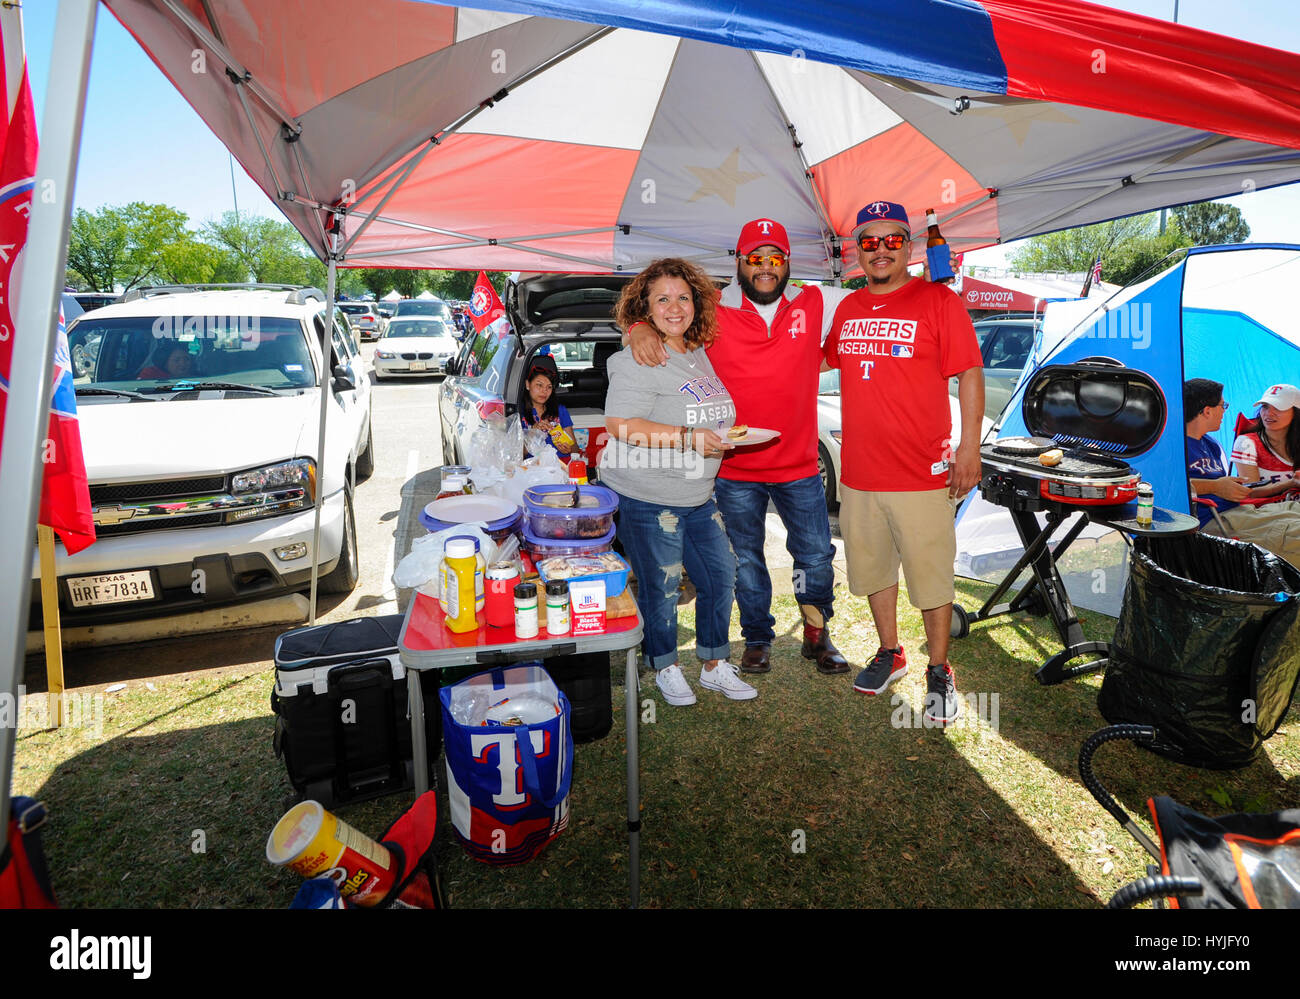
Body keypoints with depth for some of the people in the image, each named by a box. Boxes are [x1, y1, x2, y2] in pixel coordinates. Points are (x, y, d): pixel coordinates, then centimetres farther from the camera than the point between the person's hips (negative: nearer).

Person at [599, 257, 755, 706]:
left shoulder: (699, 354, 13)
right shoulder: (637, 360, -14)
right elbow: (620, 425, -24)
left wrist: (728, 434, 10)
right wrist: (688, 438, -26)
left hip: (698, 496, 8)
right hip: (647, 500, -8)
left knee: (721, 574, 13)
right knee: (660, 588, 3)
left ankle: (715, 666, 32)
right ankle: (665, 669, 28)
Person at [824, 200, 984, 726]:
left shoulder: (939, 301, -4)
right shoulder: (845, 308, 11)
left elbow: (970, 376, -5)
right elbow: (823, 360, 27)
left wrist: (969, 450, -11)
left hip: (923, 475, -5)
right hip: (858, 471, 5)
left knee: (931, 575, 3)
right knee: (872, 566, 16)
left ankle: (939, 671, 21)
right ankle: (890, 653, 35)